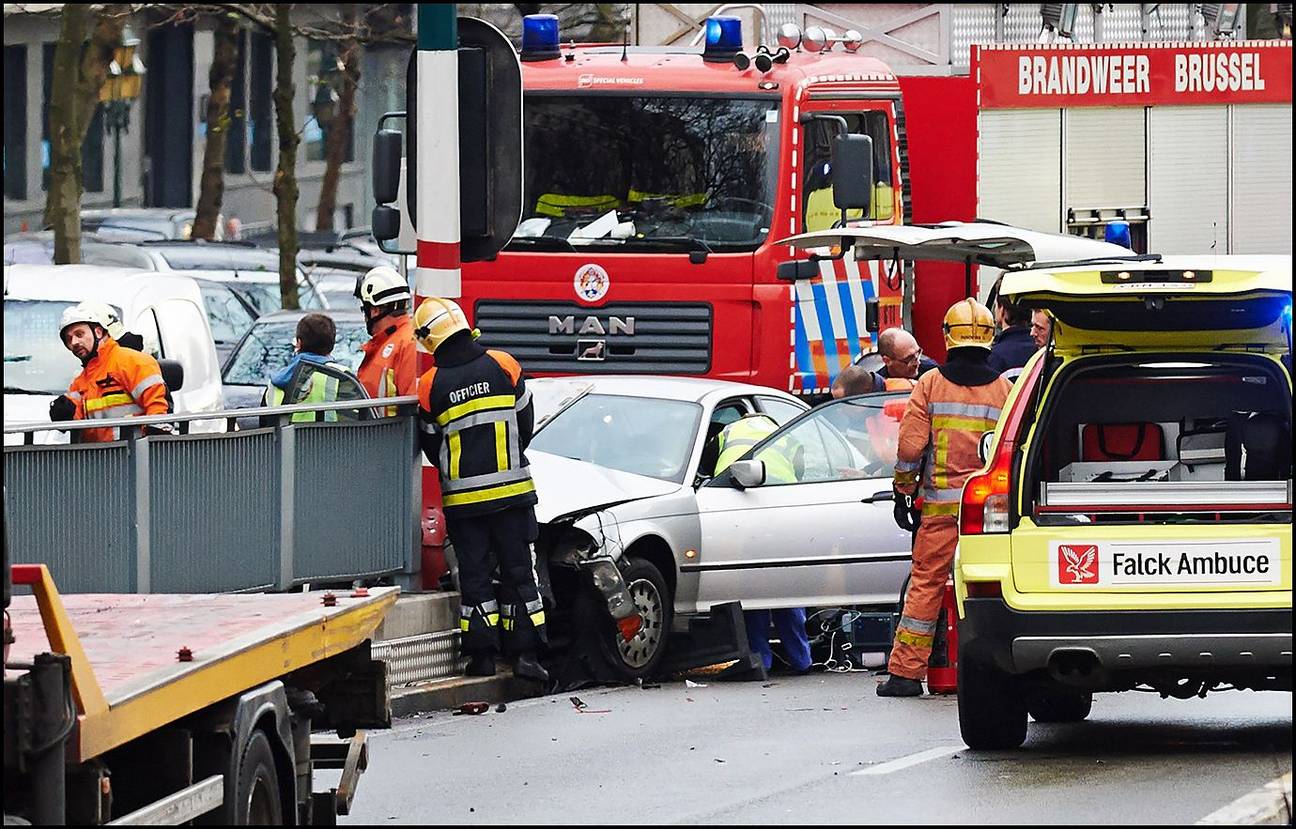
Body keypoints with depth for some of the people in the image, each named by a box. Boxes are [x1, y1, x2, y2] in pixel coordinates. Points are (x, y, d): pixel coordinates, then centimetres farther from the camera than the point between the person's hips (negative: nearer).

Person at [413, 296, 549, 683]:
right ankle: (524, 652, 3)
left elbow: (430, 446, 4)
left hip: (462, 497, -1)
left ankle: (482, 653, 6)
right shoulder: (504, 366, -5)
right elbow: (525, 423, 5)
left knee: (474, 575, 8)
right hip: (512, 490, 1)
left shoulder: (431, 386, -7)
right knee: (518, 571, 6)